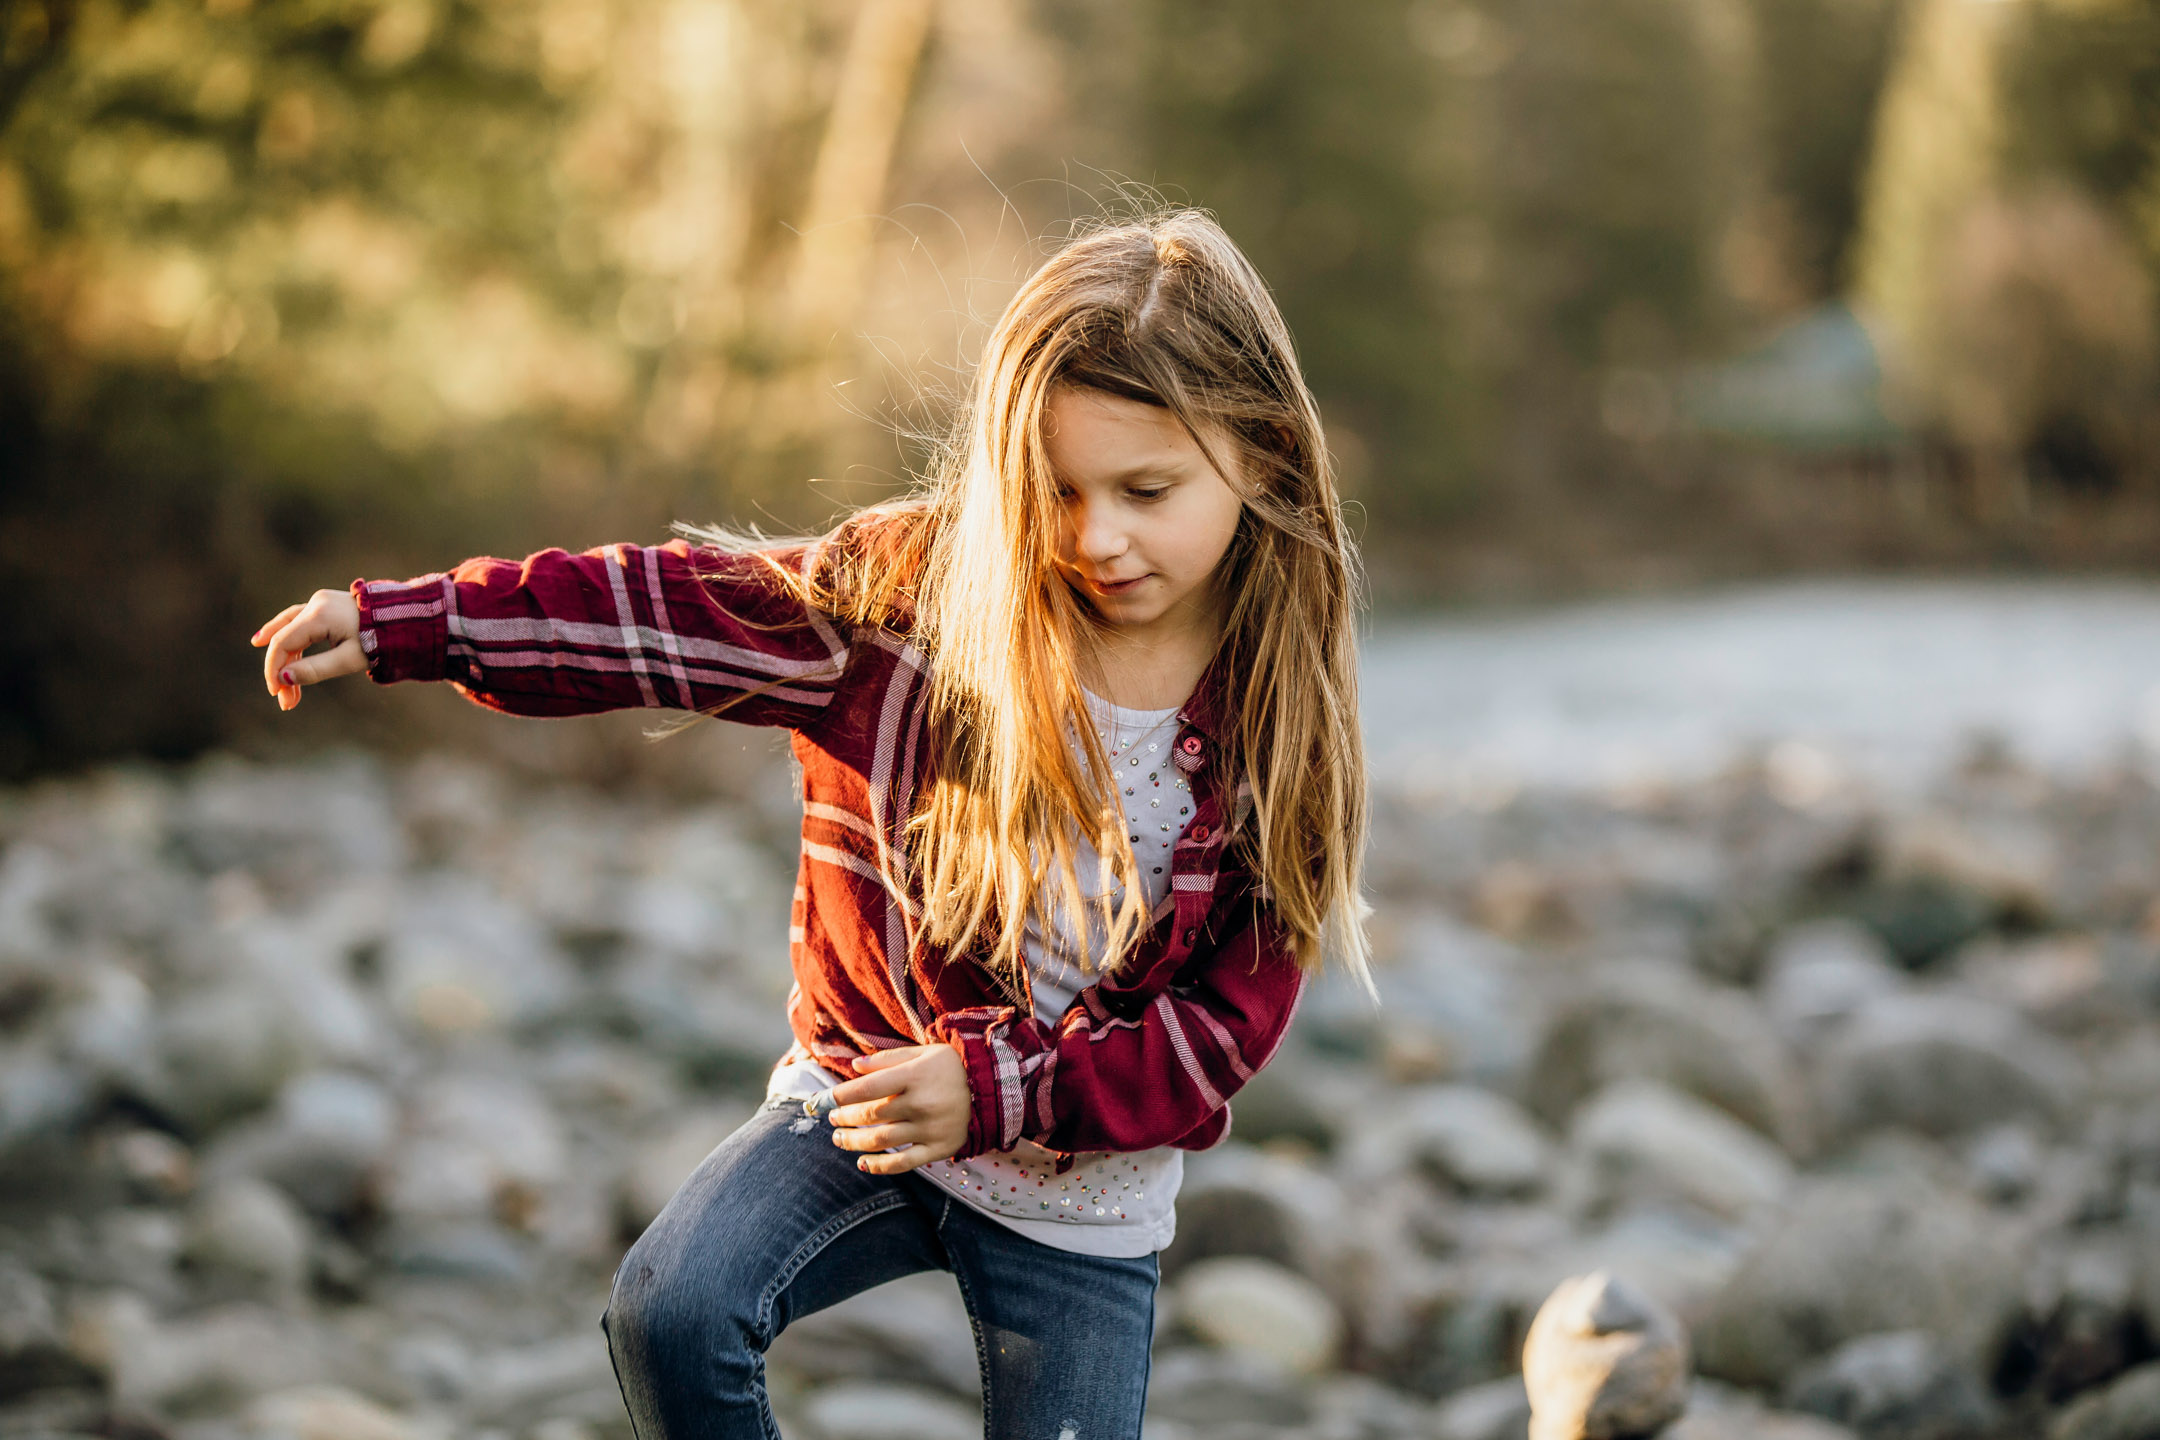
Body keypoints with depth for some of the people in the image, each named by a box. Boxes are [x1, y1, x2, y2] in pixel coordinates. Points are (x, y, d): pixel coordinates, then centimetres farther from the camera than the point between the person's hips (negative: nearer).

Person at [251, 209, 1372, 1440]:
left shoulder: (1281, 729, -14)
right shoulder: (919, 590, -12)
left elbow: (1226, 1027, -13)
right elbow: (678, 613, -13)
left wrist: (993, 1090, -25)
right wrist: (402, 624, -21)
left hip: (1085, 1195, 0)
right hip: (865, 1103, 0)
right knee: (671, 1310, -24)